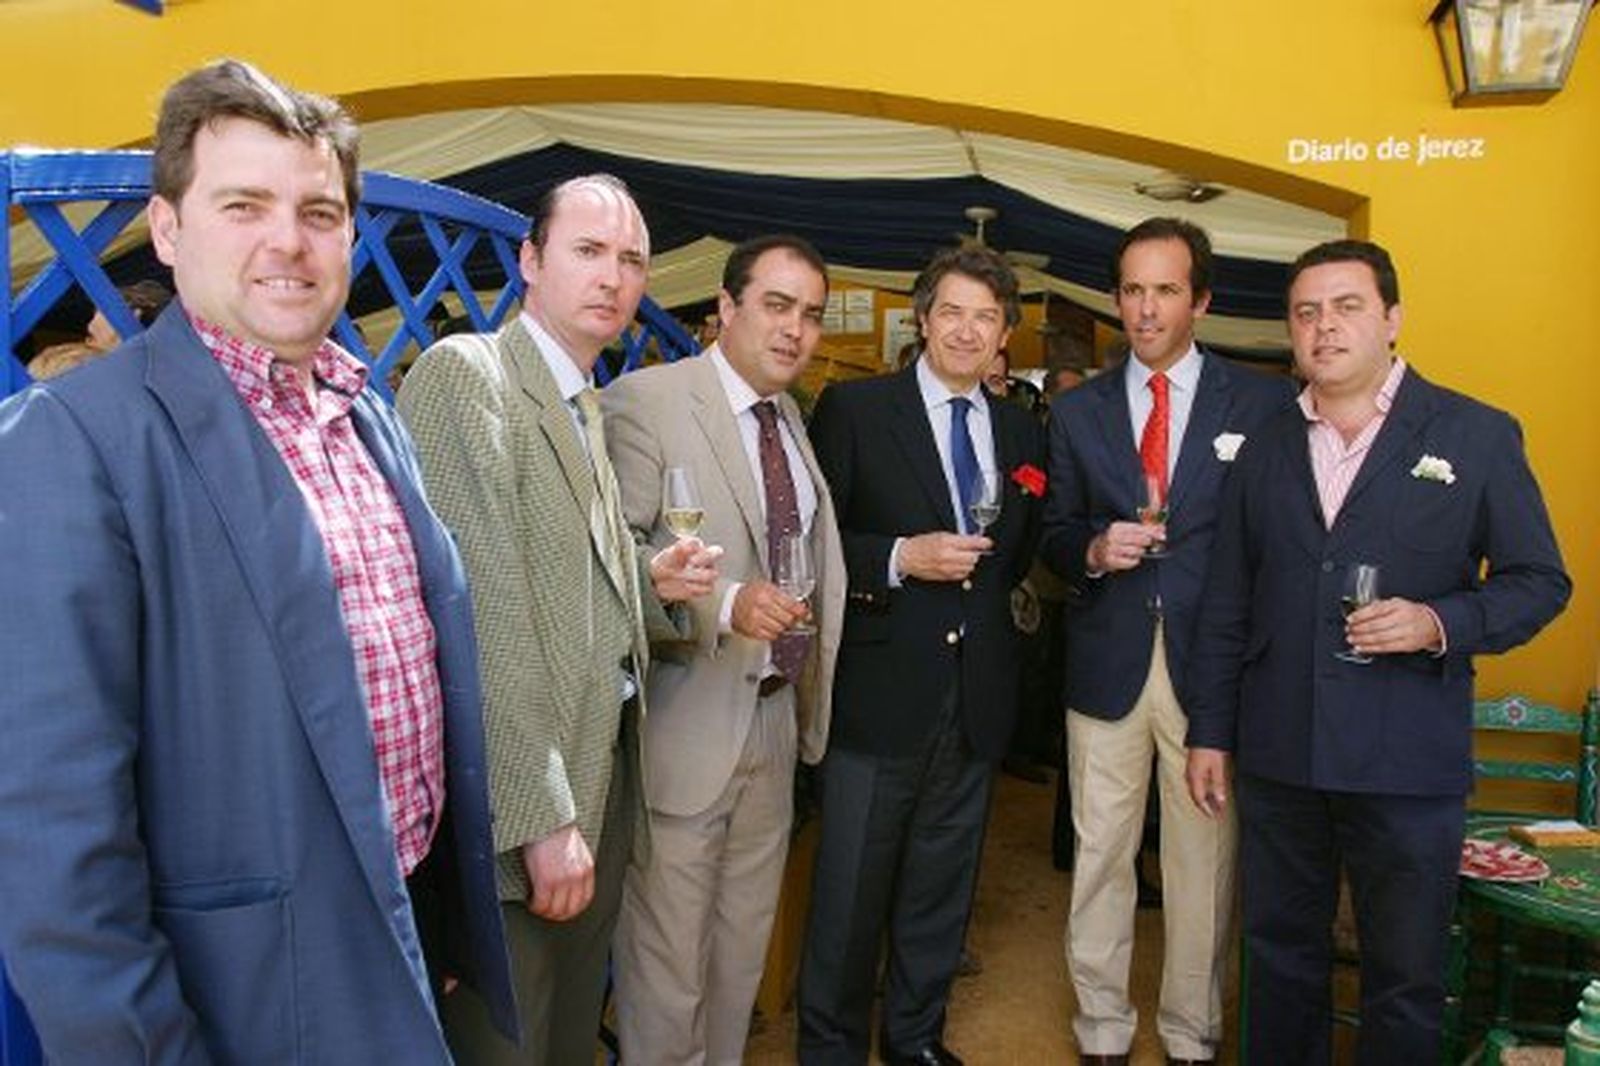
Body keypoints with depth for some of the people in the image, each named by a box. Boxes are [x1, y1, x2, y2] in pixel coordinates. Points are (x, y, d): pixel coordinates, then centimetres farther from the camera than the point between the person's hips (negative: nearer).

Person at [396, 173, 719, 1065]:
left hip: (602, 774, 8)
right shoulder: (466, 373, -13)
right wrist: (541, 817, -21)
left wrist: (654, 580, -1)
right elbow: (478, 613, -20)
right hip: (521, 804, -8)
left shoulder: (591, 407, 14)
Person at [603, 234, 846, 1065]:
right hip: (687, 723, -7)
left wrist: (809, 687, 14)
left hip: (776, 717, 7)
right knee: (667, 951, 7)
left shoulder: (793, 419, 12)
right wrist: (723, 603, -31)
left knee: (744, 948, 20)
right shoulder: (645, 401, -13)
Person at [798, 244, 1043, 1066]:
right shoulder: (853, 409, -4)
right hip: (880, 689, -4)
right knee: (850, 888, 6)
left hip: (978, 696, 5)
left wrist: (991, 566, 2)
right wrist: (900, 559, -18)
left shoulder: (1020, 431, 11)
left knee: (942, 884, 17)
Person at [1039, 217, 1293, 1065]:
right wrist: (1093, 550, -10)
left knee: (1205, 862, 9)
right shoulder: (1076, 410, 8)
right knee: (1100, 858, 10)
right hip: (1106, 664, 2)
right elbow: (1054, 534, 11)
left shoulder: (1262, 404, 1)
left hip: (1213, 666, -1)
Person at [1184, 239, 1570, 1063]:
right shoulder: (1266, 449, 9)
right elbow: (1226, 609, 10)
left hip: (1408, 764, -3)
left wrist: (1442, 622, -18)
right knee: (1280, 959, 16)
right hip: (1276, 759, 3)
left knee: (1405, 981, 10)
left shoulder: (1478, 436, -1)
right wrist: (1210, 733, 8)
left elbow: (1539, 582, 1)